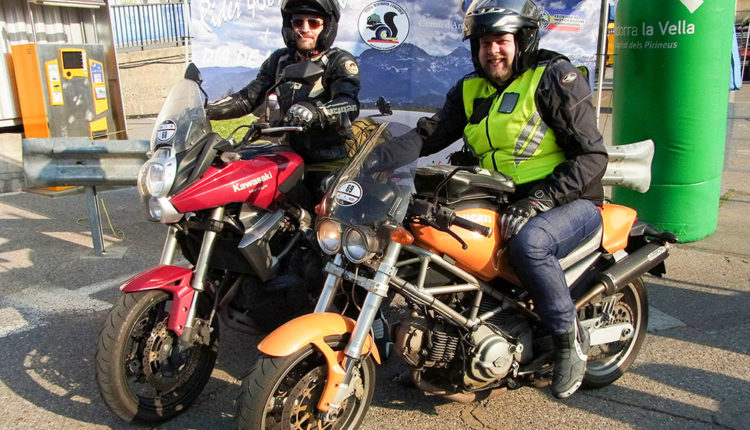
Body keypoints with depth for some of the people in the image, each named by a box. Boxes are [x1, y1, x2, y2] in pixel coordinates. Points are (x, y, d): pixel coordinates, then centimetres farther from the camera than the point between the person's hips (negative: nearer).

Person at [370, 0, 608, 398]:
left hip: (570, 201, -6)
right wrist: (374, 159, -16)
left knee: (528, 242, -36)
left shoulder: (555, 79, -10)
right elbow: (428, 135, 0)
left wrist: (538, 200, -27)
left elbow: (592, 156, -14)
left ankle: (570, 337, -10)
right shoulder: (470, 89, 9)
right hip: (503, 202, 7)